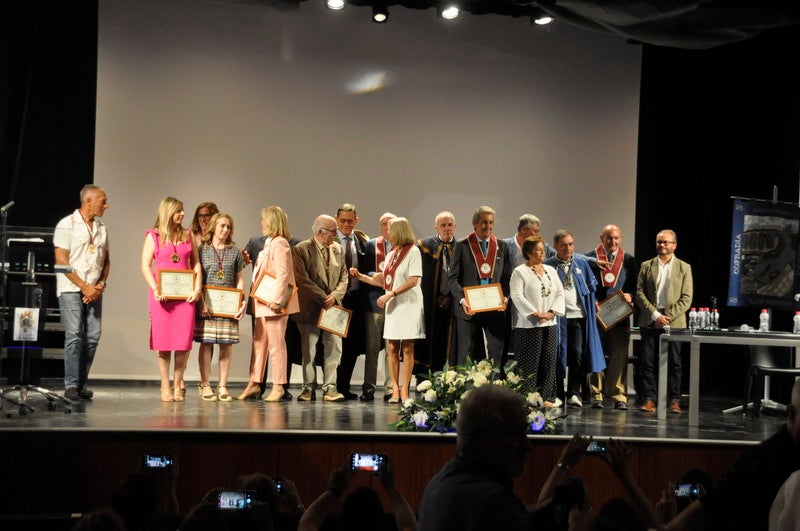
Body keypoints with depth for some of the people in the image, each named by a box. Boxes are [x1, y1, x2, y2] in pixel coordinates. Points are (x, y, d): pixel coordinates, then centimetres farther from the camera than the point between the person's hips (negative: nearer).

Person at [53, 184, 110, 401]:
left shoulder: (101, 228, 14)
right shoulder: (67, 225, -4)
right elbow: (61, 261, -8)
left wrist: (101, 284, 1)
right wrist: (84, 286, -12)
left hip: (94, 291, 6)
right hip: (71, 289, -5)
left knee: (93, 337, 0)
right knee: (74, 336, -11)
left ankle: (82, 383, 7)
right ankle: (71, 385, -8)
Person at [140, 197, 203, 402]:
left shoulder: (187, 235, 12)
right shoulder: (153, 236, 3)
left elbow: (196, 264, 12)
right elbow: (145, 266, 0)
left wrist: (197, 288, -1)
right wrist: (156, 289, -13)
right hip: (162, 294, -2)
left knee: (184, 340, -1)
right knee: (163, 340, 0)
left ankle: (178, 383, 10)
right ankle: (165, 387, 6)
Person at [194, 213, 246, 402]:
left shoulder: (235, 252, 12)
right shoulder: (201, 250, 4)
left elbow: (239, 279, 13)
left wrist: (242, 302, 1)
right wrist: (201, 302, -8)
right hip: (207, 303, -2)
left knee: (227, 344, 0)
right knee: (206, 343, -4)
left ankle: (222, 386, 6)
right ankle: (205, 385, 3)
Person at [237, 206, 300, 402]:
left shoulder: (279, 243, -13)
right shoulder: (269, 243, 17)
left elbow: (282, 274, -20)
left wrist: (276, 299, -24)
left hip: (274, 303, -10)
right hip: (263, 302, 10)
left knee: (276, 344, -4)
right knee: (259, 342, 11)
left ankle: (278, 386, 1)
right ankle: (255, 383, 15)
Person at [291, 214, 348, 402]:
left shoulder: (337, 249, 10)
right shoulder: (301, 250, -7)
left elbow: (344, 276, 10)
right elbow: (303, 280, -14)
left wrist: (335, 296, -8)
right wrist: (322, 298, -15)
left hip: (333, 307, 4)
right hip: (310, 308, -4)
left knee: (334, 348, -1)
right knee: (308, 350, 3)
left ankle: (330, 388, 3)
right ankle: (309, 388, 11)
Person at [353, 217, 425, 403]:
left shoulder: (413, 251, -6)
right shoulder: (391, 254, 16)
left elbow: (414, 281, -15)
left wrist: (391, 294, -17)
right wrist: (361, 276, 14)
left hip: (409, 304, -7)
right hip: (392, 305, 7)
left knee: (407, 349, -3)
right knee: (392, 349, 2)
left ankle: (404, 391, -2)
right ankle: (395, 389, 3)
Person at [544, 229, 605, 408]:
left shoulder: (581, 263, 8)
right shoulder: (548, 266, 2)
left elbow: (591, 286, 15)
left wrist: (594, 304, 5)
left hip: (578, 315, 1)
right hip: (557, 317, -1)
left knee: (578, 354, -7)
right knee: (558, 355, 3)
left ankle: (574, 393, 1)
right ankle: (558, 393, 12)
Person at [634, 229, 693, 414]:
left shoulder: (684, 268, 8)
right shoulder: (646, 266, 10)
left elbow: (686, 298, 2)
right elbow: (640, 294, 3)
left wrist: (668, 316, -10)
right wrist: (655, 315, -9)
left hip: (674, 321, -1)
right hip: (649, 321, 1)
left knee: (674, 363, -1)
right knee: (647, 362, -2)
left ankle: (674, 400, 3)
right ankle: (649, 399, 2)